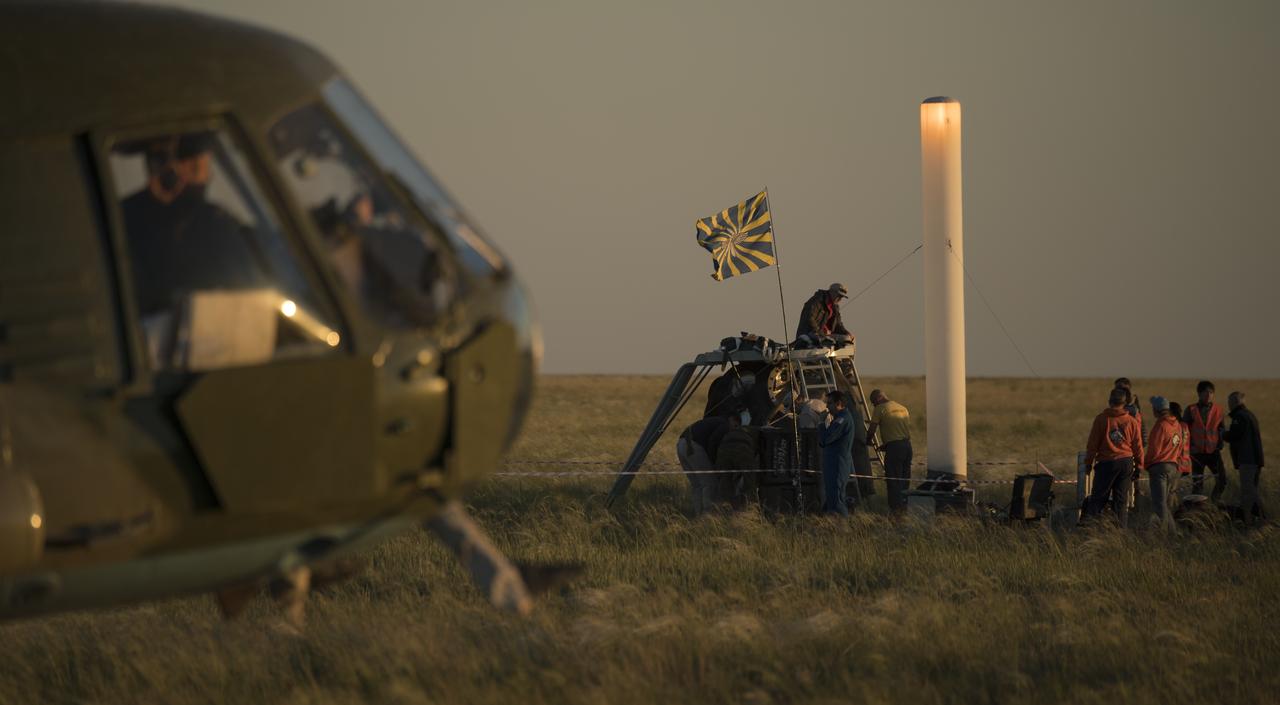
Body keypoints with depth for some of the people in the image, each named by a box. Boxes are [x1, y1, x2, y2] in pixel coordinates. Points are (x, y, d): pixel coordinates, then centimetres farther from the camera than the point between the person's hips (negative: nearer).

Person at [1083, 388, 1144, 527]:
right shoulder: (1131, 421, 2)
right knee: (1121, 500, 7)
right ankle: (1121, 530, 5)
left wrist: (1088, 462, 7)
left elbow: (1093, 443, -1)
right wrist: (1139, 466, 16)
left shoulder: (1101, 419, -5)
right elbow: (1138, 446, 7)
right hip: (1126, 463, 2)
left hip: (1106, 462, -2)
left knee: (1098, 498, 2)